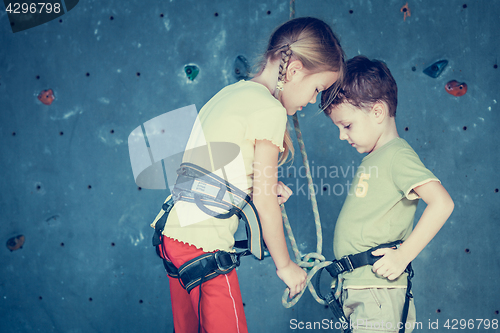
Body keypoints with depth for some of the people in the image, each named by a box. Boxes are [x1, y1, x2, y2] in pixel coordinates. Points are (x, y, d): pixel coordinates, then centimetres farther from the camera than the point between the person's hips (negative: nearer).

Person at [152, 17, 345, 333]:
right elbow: (264, 202, -11)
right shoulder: (270, 110, -13)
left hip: (174, 230, 9)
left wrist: (264, 184, 6)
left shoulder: (232, 92, 11)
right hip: (203, 244, -9)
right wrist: (285, 265, 0)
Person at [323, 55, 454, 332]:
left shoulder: (397, 154, -12)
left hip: (377, 291, -9)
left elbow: (442, 203, -22)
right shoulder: (372, 159, 14)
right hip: (355, 289, 9)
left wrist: (403, 255, -20)